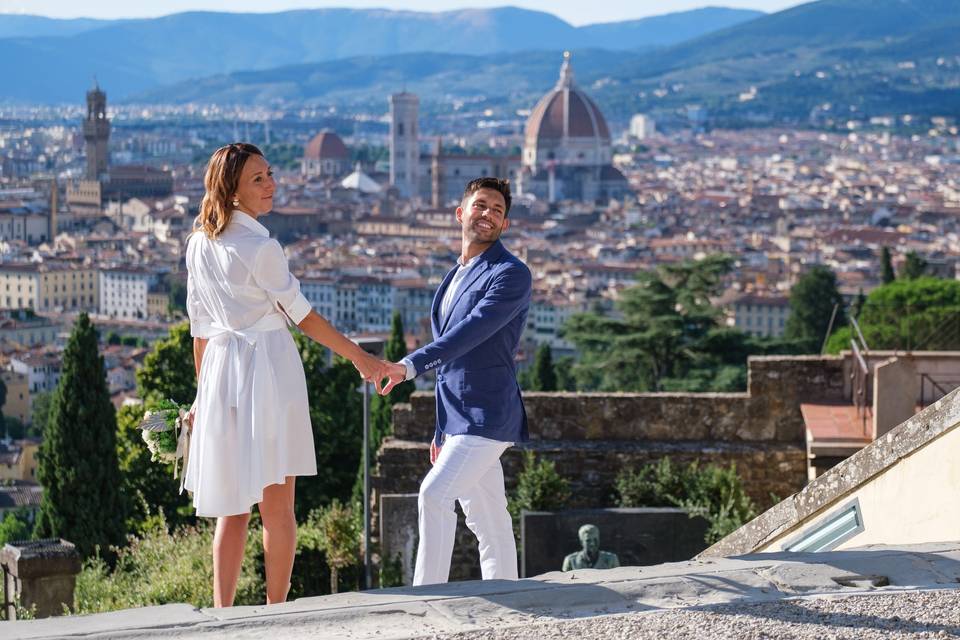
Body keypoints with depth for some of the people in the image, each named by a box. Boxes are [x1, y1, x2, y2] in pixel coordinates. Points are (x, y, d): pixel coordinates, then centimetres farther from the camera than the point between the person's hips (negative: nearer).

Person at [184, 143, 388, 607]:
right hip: (269, 367, -7)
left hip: (220, 368, 7)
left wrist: (203, 391, 21)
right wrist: (361, 359, 3)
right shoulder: (260, 248, -12)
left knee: (233, 505, 10)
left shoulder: (199, 244, 8)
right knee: (276, 503, 0)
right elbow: (303, 317, -6)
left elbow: (200, 326, 13)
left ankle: (222, 612, 4)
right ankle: (276, 609, 3)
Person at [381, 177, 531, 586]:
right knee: (487, 520, 9)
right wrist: (441, 431, 23)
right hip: (460, 420, 9)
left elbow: (471, 332, -23)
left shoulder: (511, 275, -9)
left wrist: (409, 366, -33)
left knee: (435, 494, -19)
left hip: (487, 414, -9)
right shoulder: (457, 276, 20)